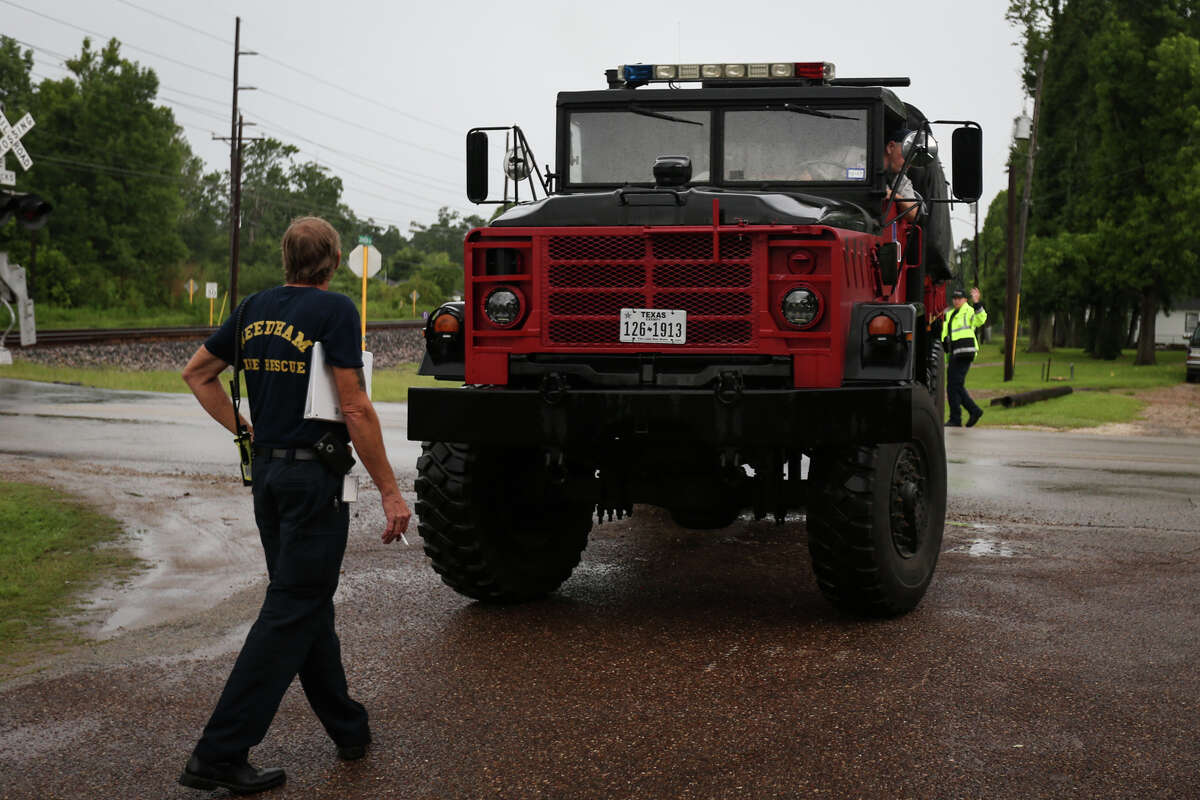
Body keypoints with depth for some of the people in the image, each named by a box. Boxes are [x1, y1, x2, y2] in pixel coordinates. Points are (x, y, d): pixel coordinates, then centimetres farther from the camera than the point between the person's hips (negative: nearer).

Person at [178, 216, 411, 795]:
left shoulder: (255, 308, 8)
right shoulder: (334, 310, -12)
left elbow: (197, 372, 16)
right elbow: (355, 410, -16)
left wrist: (245, 431, 16)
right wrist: (390, 492, -12)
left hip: (267, 470, 8)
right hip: (313, 475, -8)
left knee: (308, 602, 17)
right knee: (292, 610, -4)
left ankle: (348, 730, 29)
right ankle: (220, 752, -7)